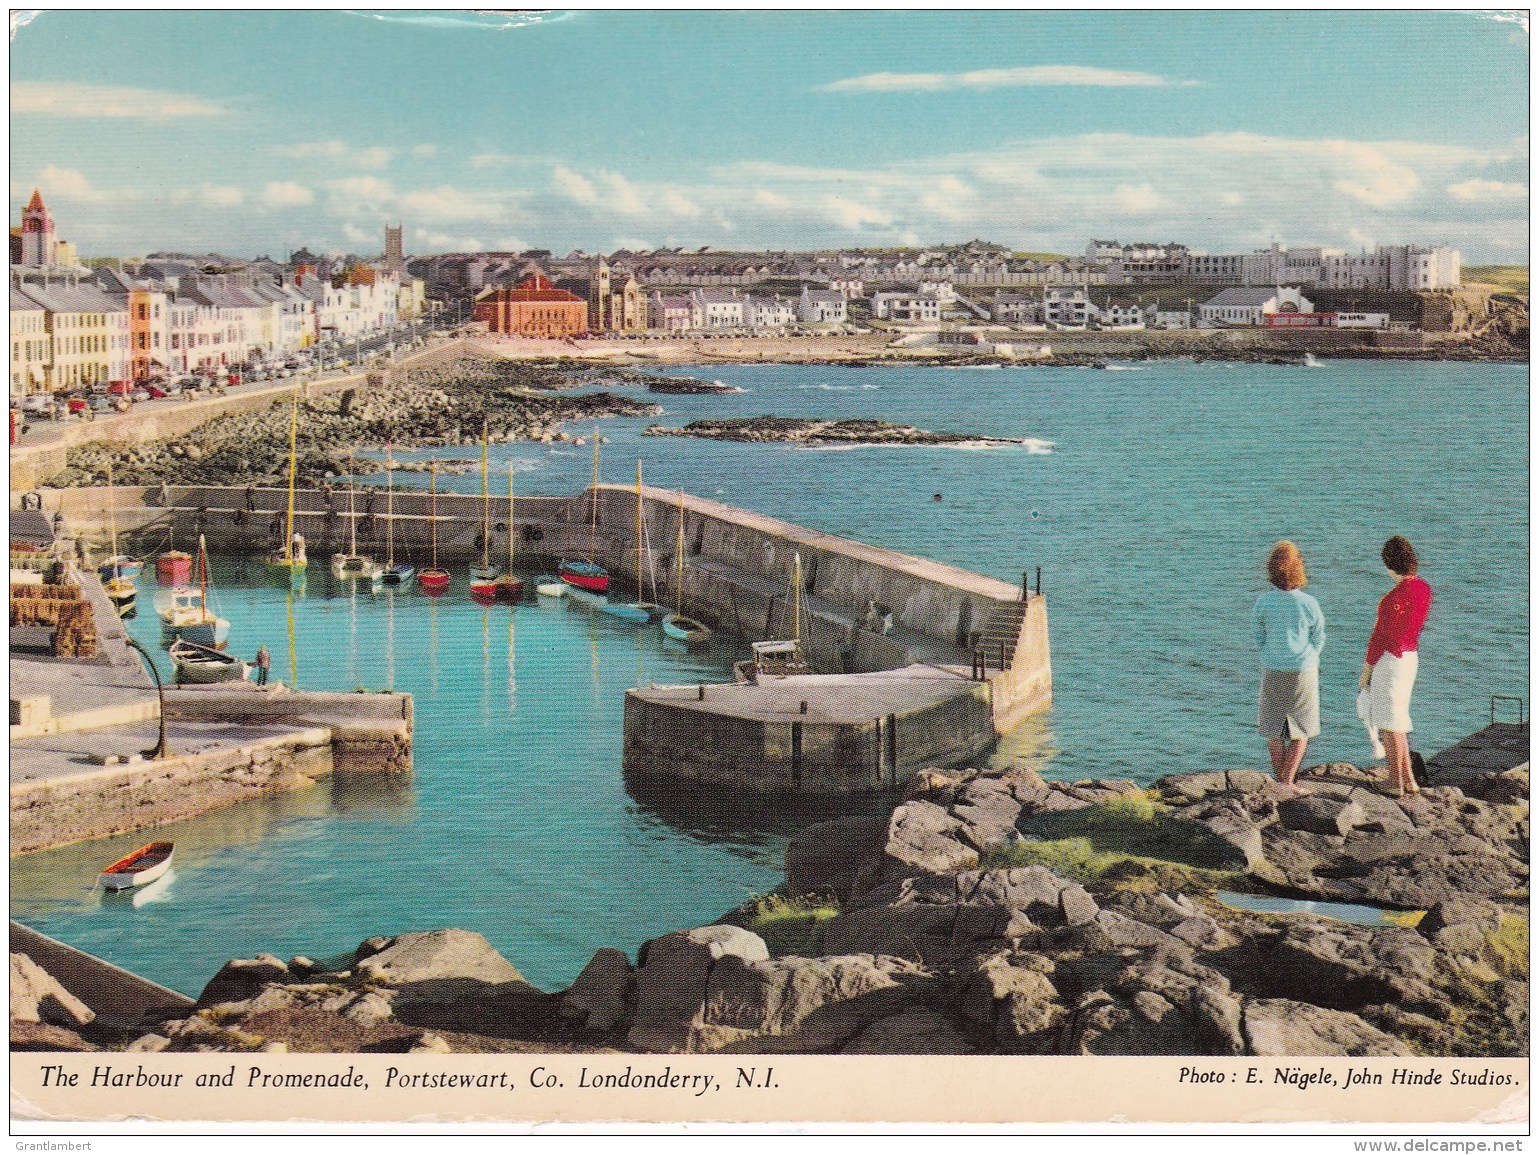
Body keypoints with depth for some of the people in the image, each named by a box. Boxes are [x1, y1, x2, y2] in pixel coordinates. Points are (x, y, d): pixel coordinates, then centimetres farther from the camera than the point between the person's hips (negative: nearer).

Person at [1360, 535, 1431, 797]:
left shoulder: (1395, 597, -22)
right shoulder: (1424, 589, 3)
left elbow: (1379, 636, -16)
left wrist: (1366, 669, -8)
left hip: (1390, 659, -9)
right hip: (1410, 656, 9)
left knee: (1389, 725, 0)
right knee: (1398, 720, 18)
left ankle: (1396, 785, 5)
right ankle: (1409, 780, 21)